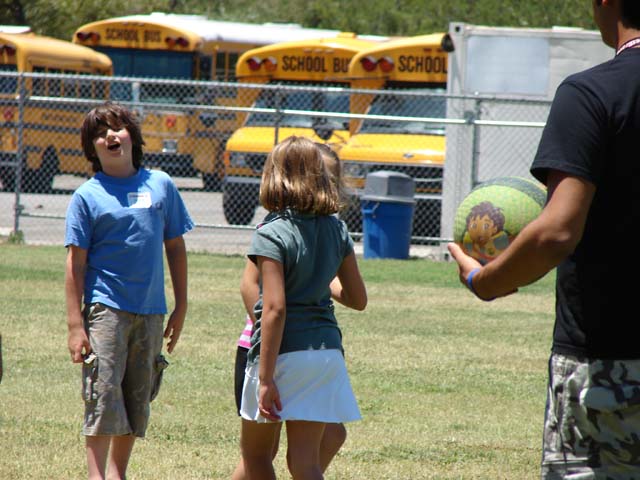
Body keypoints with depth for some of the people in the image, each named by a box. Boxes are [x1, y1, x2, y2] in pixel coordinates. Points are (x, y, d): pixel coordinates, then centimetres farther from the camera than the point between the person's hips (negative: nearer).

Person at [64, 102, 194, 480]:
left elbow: (176, 248, 13)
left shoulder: (160, 185, 7)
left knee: (138, 402, 9)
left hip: (151, 311, 4)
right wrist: (75, 326, -10)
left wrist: (181, 307, 10)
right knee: (104, 396, -10)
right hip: (105, 307, -4)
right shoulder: (87, 196, -1)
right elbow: (76, 263, -4)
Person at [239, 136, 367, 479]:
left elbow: (275, 308, -19)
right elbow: (358, 299, 13)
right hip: (326, 350, 5)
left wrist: (266, 378, -18)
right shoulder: (336, 229, 5)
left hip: (284, 351, -5)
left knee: (254, 452, 15)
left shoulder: (272, 234, -13)